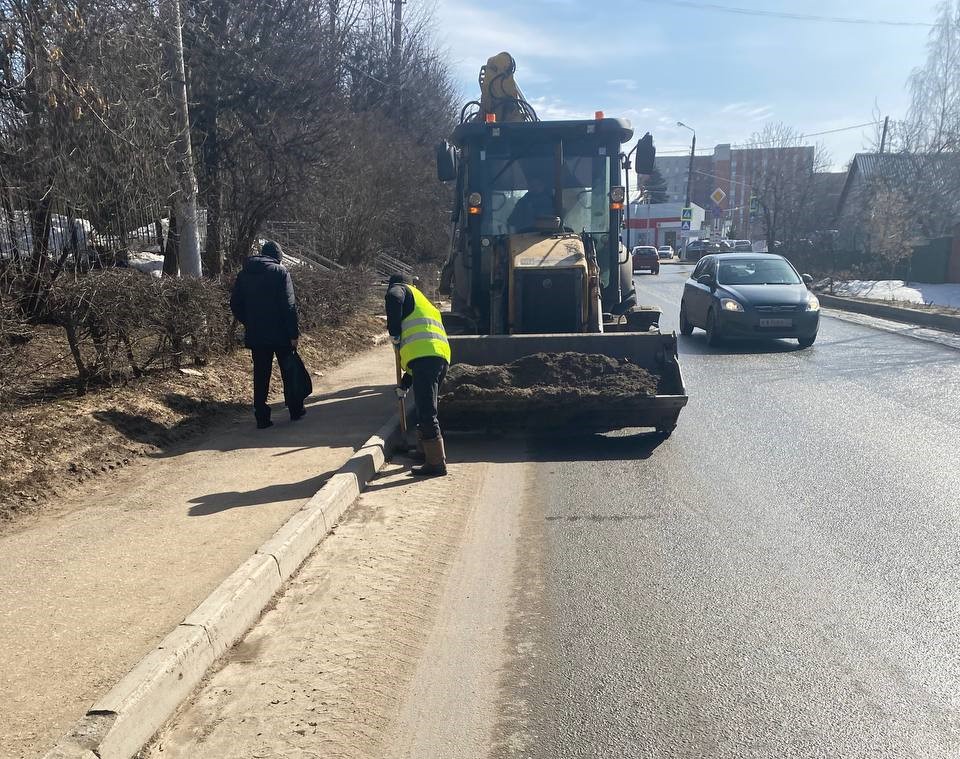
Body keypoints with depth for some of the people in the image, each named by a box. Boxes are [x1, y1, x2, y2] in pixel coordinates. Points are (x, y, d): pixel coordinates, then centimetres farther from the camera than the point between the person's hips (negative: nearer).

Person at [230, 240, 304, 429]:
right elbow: (289, 305, -13)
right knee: (289, 371, 11)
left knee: (260, 376, 8)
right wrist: (294, 333, -11)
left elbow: (235, 304, 8)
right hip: (280, 333, -3)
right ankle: (295, 411, 20)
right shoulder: (280, 271, -7)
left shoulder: (244, 274, 7)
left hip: (255, 335, 4)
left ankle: (262, 418, 7)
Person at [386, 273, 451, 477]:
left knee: (426, 413, -7)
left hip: (425, 357, -9)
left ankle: (437, 463, -7)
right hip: (441, 356, 9)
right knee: (427, 410, 23)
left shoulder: (402, 290, 15)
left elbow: (393, 298, -15)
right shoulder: (426, 304, 37)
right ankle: (429, 452, 34)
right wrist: (405, 383, 40)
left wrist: (394, 332, -4)